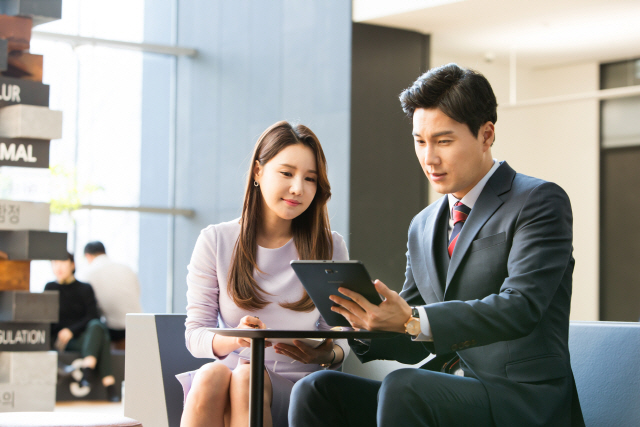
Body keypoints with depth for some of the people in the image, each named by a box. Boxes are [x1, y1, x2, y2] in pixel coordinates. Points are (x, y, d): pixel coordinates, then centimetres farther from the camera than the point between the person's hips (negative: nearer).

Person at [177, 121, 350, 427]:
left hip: (295, 385, -1)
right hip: (230, 373, 1)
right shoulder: (215, 241, 8)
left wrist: (328, 354, -17)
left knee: (248, 378, -35)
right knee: (211, 376, -35)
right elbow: (195, 334, 4)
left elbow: (341, 338, 8)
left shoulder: (330, 248, 9)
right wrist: (233, 339, -20)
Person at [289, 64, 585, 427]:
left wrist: (412, 320, -30)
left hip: (524, 398, -6)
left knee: (402, 389, -33)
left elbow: (519, 307, -19)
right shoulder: (423, 227, 19)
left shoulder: (540, 202, -4)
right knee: (317, 390, -14)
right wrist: (367, 322, -6)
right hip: (447, 396, 7)